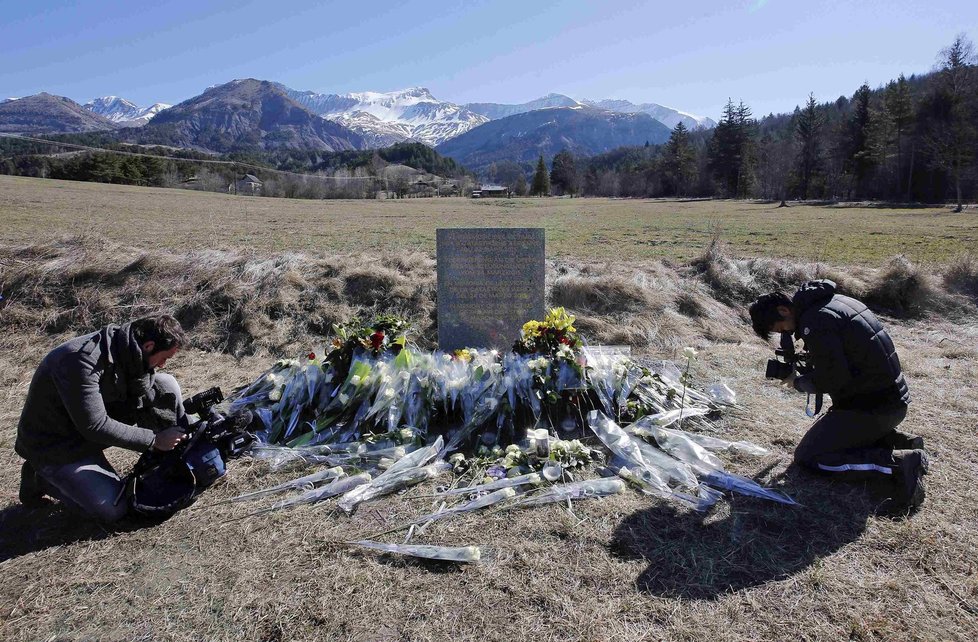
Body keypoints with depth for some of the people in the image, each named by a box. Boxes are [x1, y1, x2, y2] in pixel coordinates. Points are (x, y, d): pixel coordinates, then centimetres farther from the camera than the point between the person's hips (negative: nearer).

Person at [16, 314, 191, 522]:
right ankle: (40, 479, 8)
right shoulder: (82, 361, -35)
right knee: (114, 510, -13)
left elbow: (142, 404, -6)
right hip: (54, 444, -7)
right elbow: (95, 426, -33)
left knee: (165, 385, -10)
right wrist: (154, 439, -27)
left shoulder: (128, 351, -10)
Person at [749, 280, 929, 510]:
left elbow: (832, 379, -21)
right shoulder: (833, 301, 10)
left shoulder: (815, 322, -20)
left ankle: (898, 462, -11)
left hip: (872, 408, -10)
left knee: (807, 456, -5)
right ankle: (897, 442, 14)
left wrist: (798, 382, -4)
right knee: (830, 432, 28)